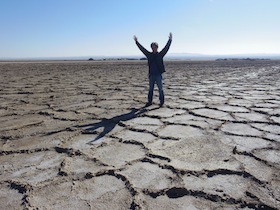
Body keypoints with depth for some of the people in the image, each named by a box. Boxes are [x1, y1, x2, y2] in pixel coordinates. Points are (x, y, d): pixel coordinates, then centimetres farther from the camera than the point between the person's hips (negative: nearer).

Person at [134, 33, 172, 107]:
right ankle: (149, 101, 18)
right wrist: (136, 42, 10)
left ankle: (162, 101, 11)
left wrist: (170, 40, -13)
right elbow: (142, 49, 9)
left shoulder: (160, 54, 1)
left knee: (160, 89, 2)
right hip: (151, 75, 3)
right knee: (150, 89, 10)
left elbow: (166, 48, -6)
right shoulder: (149, 55, 7)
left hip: (158, 75, -3)